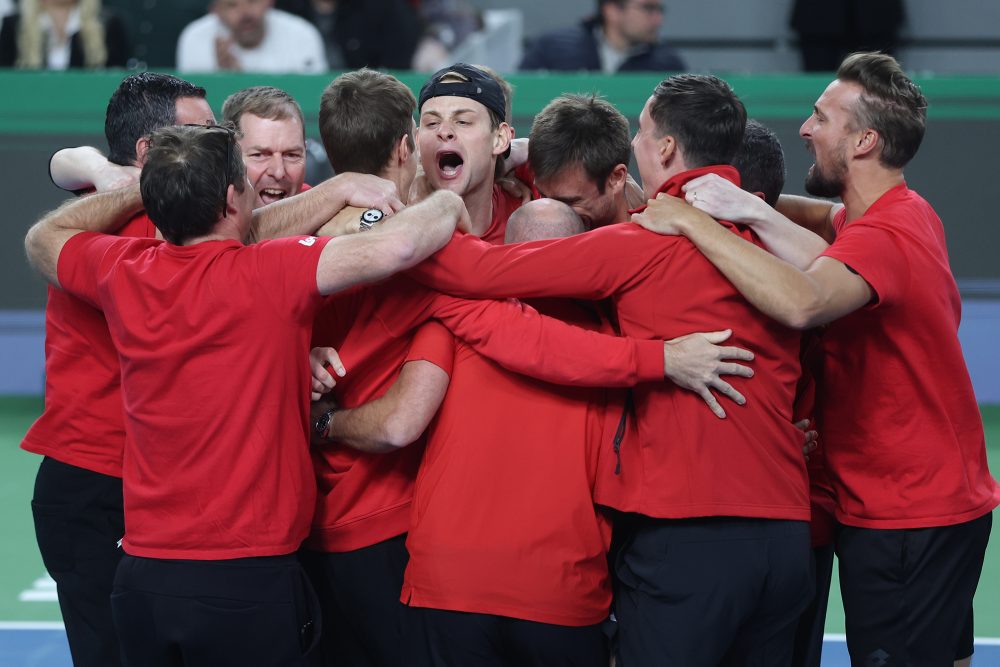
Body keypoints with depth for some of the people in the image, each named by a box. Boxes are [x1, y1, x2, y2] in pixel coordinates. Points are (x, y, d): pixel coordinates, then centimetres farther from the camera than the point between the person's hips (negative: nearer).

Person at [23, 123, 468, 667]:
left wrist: (148, 190, 24)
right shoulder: (269, 275, -16)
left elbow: (43, 238, 22)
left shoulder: (124, 272, 0)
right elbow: (397, 246, -25)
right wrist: (448, 203, -3)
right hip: (248, 581, -5)